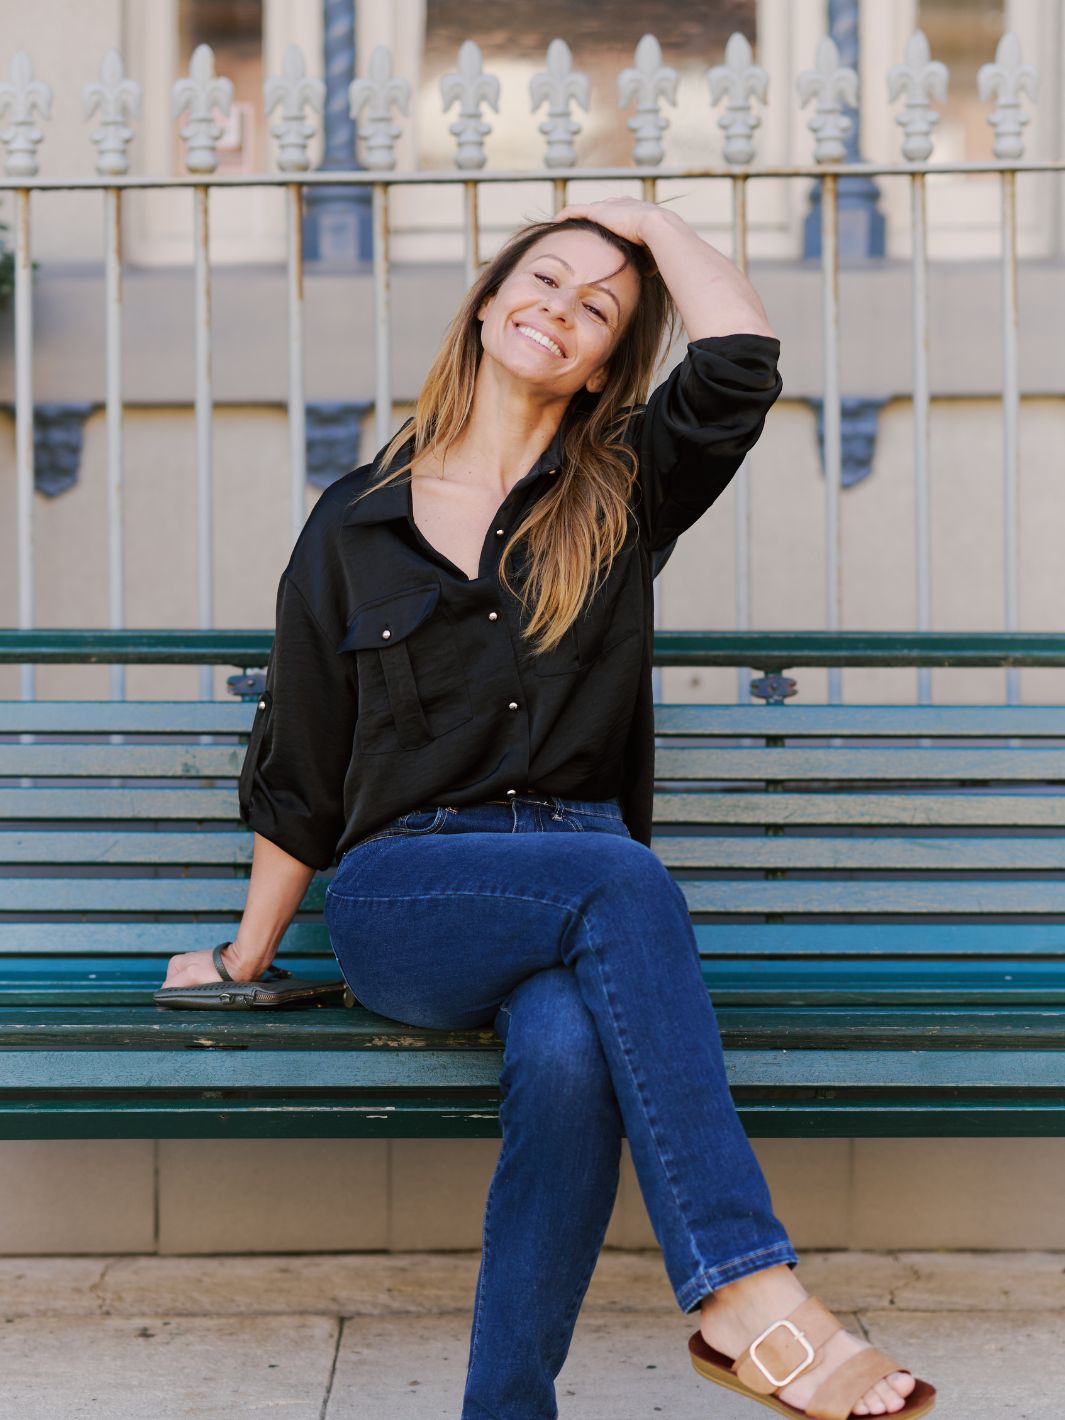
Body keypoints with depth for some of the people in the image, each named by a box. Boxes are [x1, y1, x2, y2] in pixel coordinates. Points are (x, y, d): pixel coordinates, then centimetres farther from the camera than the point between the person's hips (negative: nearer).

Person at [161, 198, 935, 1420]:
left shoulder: (621, 494, 13)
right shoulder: (356, 522, 12)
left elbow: (742, 358, -7)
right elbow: (298, 768, 16)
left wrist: (648, 221, 9)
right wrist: (247, 954, 19)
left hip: (580, 898, 1)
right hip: (402, 897, -1)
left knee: (568, 1054, -36)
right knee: (624, 882, -35)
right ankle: (750, 1293, -39)